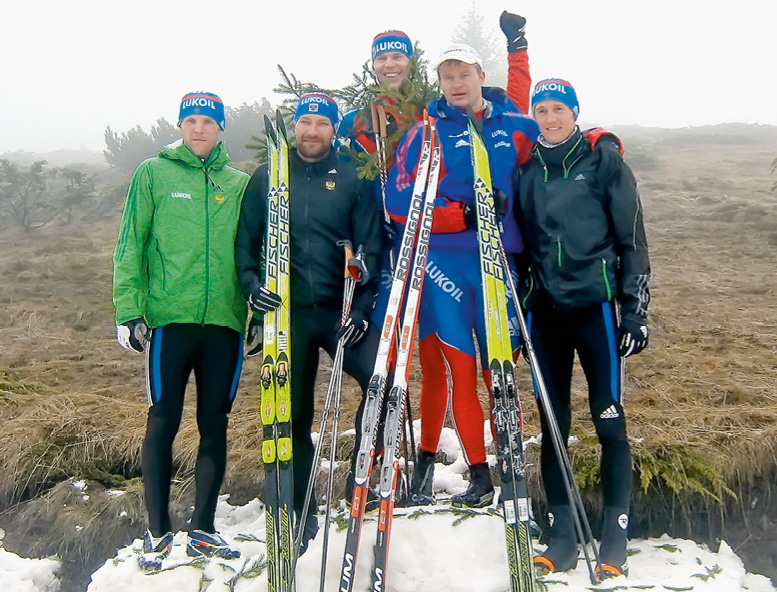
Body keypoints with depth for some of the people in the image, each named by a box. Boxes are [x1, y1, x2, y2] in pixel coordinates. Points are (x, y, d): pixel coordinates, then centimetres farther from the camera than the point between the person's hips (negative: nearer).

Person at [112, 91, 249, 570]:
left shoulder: (240, 183, 12)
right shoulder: (154, 173, 7)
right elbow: (131, 246, 4)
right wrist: (129, 309, -4)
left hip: (224, 319, 2)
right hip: (170, 316, -2)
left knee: (215, 424, 5)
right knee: (163, 422, -1)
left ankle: (203, 529, 16)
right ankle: (159, 531, 11)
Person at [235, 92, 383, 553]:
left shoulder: (353, 180, 5)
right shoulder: (267, 178, 8)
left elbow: (370, 249, 1)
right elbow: (245, 240, 8)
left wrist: (362, 308, -9)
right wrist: (252, 284, -10)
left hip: (341, 310, -1)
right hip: (287, 312, 1)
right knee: (293, 415, 6)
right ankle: (301, 516, 20)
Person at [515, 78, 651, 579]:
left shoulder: (604, 161, 1)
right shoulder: (526, 170, 11)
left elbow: (632, 239, -1)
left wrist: (635, 311, -6)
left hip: (596, 303, -3)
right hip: (546, 308, 4)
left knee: (609, 419, -2)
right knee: (553, 422, 6)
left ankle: (615, 543, 9)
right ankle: (562, 538, 16)